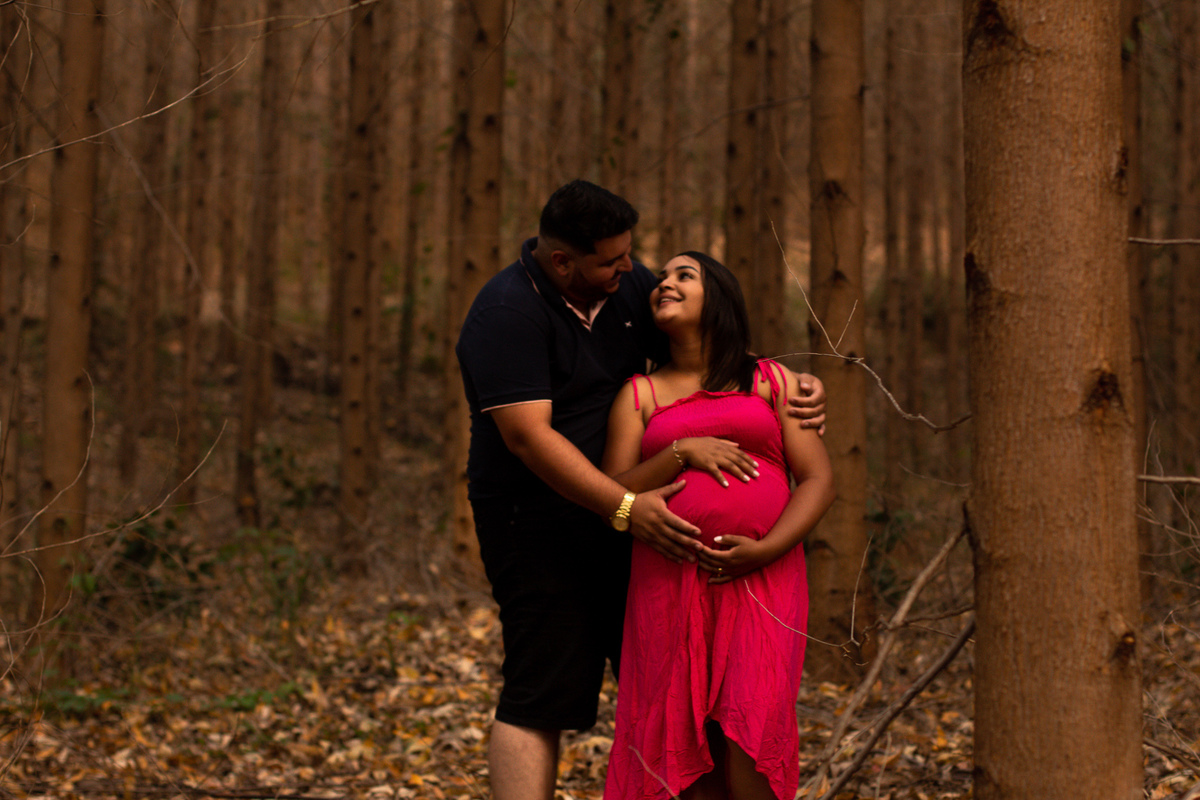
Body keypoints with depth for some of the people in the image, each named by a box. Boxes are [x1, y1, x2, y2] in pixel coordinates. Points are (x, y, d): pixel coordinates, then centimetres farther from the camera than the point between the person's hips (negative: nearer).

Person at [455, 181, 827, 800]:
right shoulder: (507, 312, -18)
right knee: (537, 702, -7)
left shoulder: (629, 287, 5)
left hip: (628, 517, 8)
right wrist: (626, 508, -31)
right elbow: (529, 435, -25)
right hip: (538, 527, -8)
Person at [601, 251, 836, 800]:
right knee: (690, 749, -4)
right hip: (672, 585, 1)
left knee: (747, 742, -15)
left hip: (762, 578, -1)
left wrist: (765, 550, -11)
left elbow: (818, 480, 5)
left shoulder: (772, 382, 13)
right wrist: (682, 453, -9)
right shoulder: (639, 395, 14)